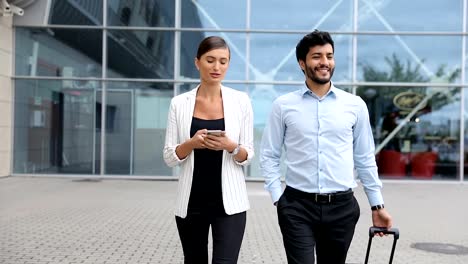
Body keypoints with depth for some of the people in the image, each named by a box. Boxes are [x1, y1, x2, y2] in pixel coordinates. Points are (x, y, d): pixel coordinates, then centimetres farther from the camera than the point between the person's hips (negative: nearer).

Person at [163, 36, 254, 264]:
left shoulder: (241, 100, 0)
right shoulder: (179, 103, 1)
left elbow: (248, 155, 2)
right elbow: (169, 157, 1)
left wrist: (231, 146, -19)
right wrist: (191, 143, -18)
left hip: (229, 202, -1)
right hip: (191, 203, 2)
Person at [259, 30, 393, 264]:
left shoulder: (355, 105, 4)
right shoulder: (283, 105, 0)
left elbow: (365, 159, 10)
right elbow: (269, 156, 4)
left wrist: (377, 205, 10)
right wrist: (278, 198, -4)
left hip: (342, 207, 2)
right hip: (297, 206, -2)